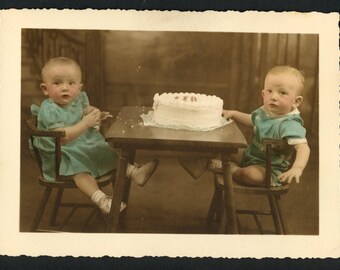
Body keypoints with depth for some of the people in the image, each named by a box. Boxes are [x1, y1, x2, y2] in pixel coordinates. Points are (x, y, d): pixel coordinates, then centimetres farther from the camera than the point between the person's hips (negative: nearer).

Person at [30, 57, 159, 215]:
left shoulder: (77, 99, -1)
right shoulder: (49, 110, -24)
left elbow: (85, 108, 24)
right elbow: (63, 137, -33)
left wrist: (94, 114, -1)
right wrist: (85, 123, -36)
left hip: (86, 146, 9)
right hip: (61, 154, -9)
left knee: (111, 155, 6)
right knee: (80, 169, -32)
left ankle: (135, 173, 11)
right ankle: (101, 200, -41)